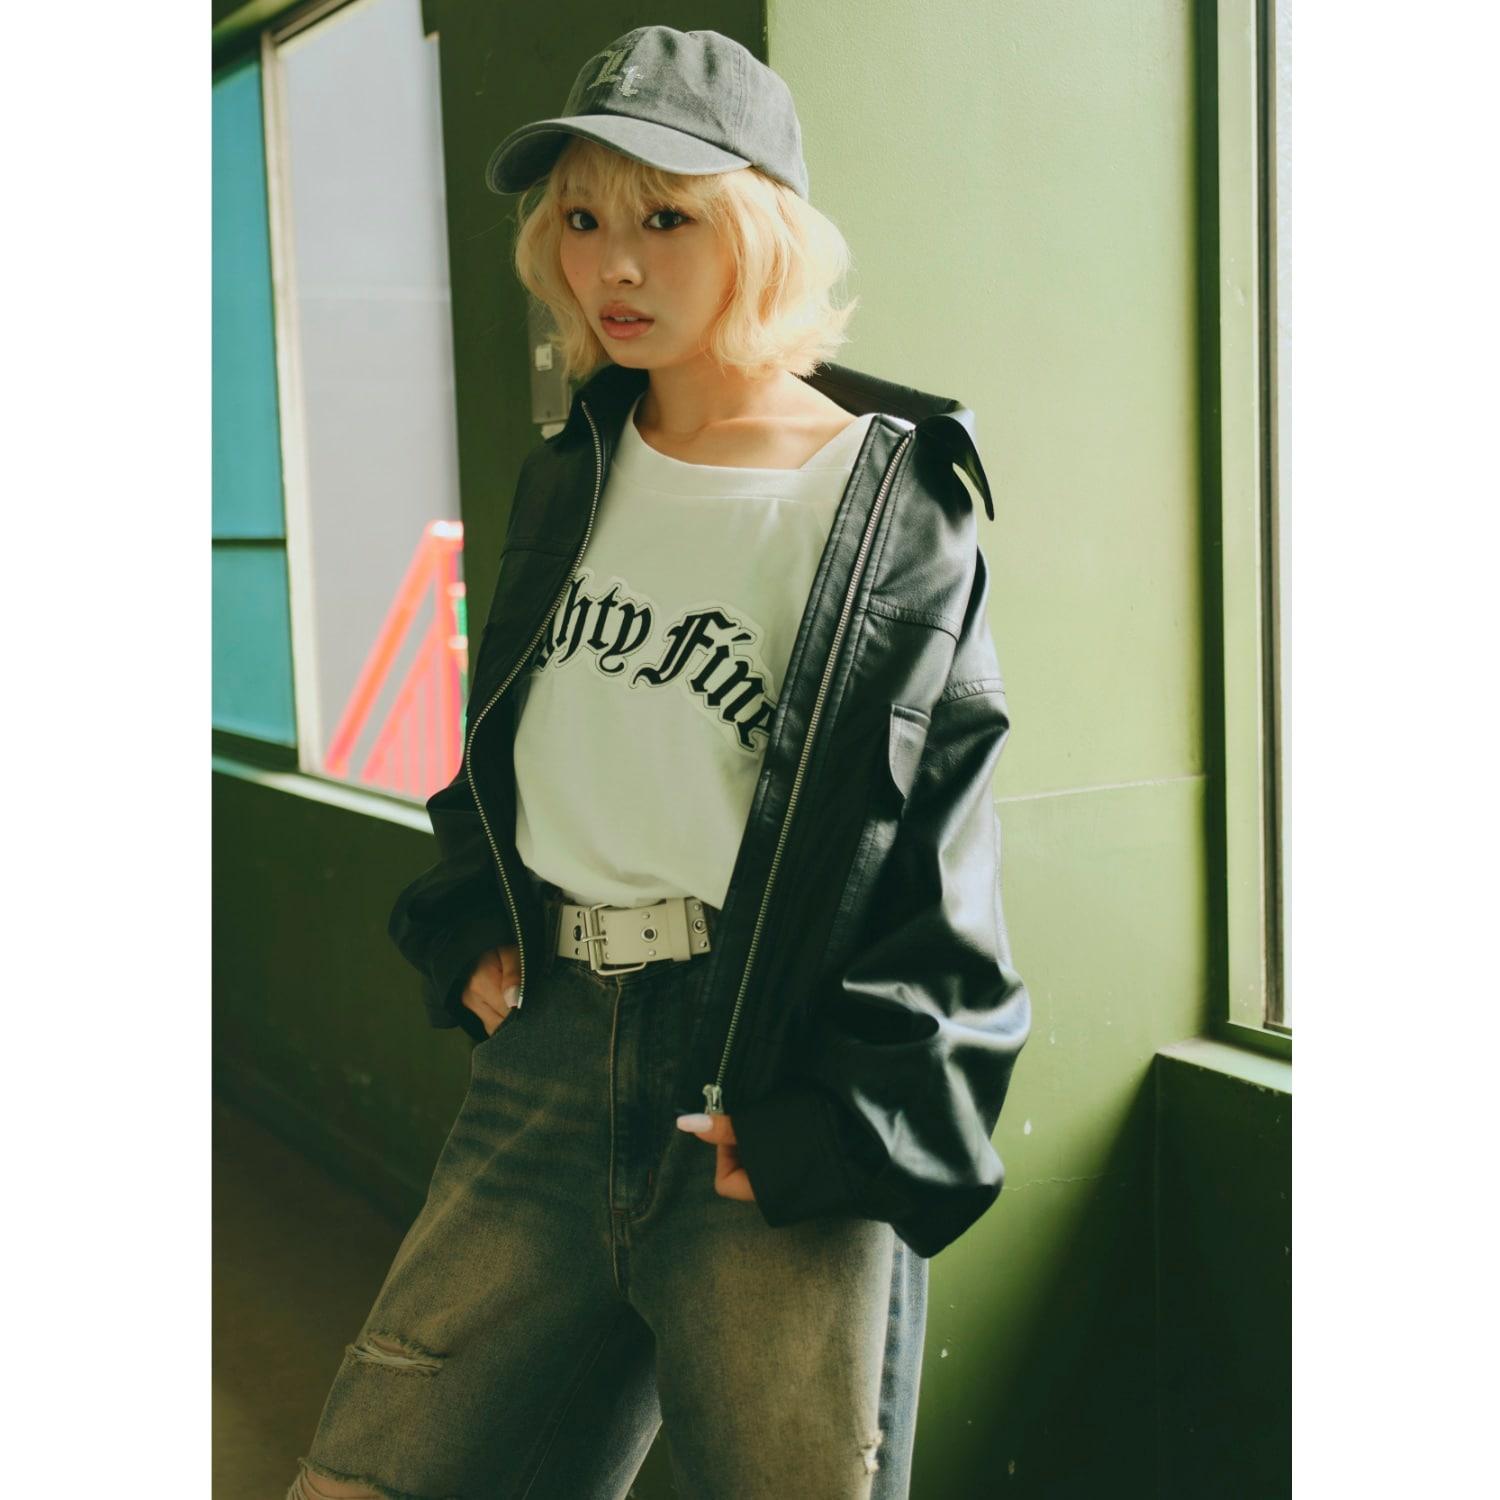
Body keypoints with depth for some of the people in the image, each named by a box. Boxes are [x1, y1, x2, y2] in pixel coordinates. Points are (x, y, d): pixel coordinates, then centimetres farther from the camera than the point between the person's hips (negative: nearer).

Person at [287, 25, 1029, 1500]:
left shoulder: (894, 508, -5)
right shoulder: (566, 478, 13)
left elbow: (940, 872, -7)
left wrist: (837, 1128, -12)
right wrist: (469, 934, 9)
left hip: (778, 1096, -5)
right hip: (546, 1061, 5)